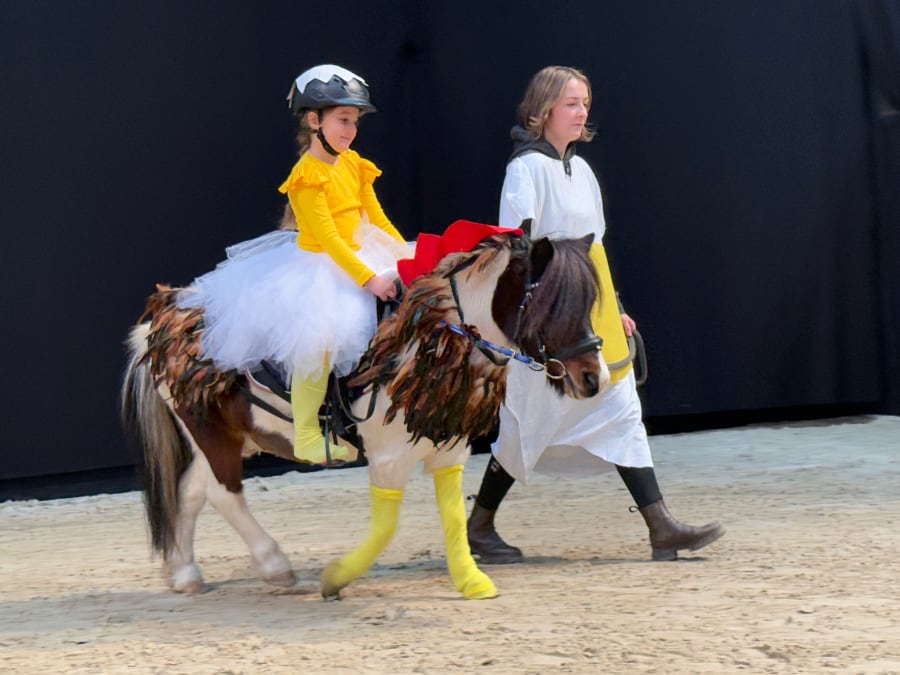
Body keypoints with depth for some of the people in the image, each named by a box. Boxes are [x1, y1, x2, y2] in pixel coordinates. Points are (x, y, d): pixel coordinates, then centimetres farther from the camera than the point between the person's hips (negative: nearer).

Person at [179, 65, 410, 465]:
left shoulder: (354, 165, 9)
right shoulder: (307, 176, -15)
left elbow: (376, 218, 11)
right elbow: (327, 236, -21)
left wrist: (409, 256, -2)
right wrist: (367, 278, -28)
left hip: (360, 259, 8)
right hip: (316, 267, -8)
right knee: (318, 335, -25)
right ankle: (306, 435, -17)